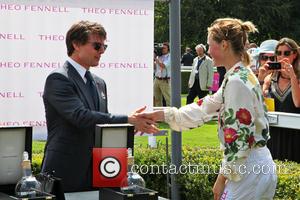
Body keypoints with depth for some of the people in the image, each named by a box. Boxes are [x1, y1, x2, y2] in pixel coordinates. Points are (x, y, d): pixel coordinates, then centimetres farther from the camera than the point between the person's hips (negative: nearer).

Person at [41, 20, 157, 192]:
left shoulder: (99, 83, 16)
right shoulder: (58, 79, -10)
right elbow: (81, 116, -22)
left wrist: (135, 121, 0)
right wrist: (128, 120, -21)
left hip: (95, 172, 7)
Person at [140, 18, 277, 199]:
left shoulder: (236, 82, -18)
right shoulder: (244, 76, 12)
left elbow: (240, 138, -21)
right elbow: (206, 108, 17)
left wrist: (223, 177, -13)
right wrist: (160, 115, 18)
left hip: (249, 171, -9)